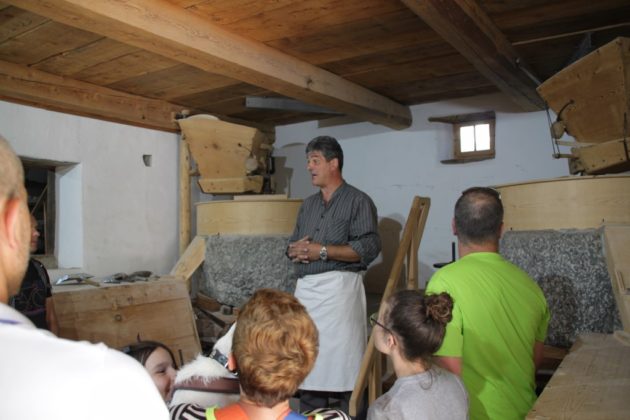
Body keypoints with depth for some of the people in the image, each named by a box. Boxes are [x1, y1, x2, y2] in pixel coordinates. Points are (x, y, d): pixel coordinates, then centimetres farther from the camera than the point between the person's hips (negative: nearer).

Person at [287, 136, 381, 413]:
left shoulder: (358, 201, -2)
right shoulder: (308, 205, 20)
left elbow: (369, 247, -13)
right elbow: (292, 244, 22)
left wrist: (323, 251, -15)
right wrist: (295, 251, -2)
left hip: (339, 287, -6)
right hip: (305, 289, 7)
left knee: (342, 364, -5)